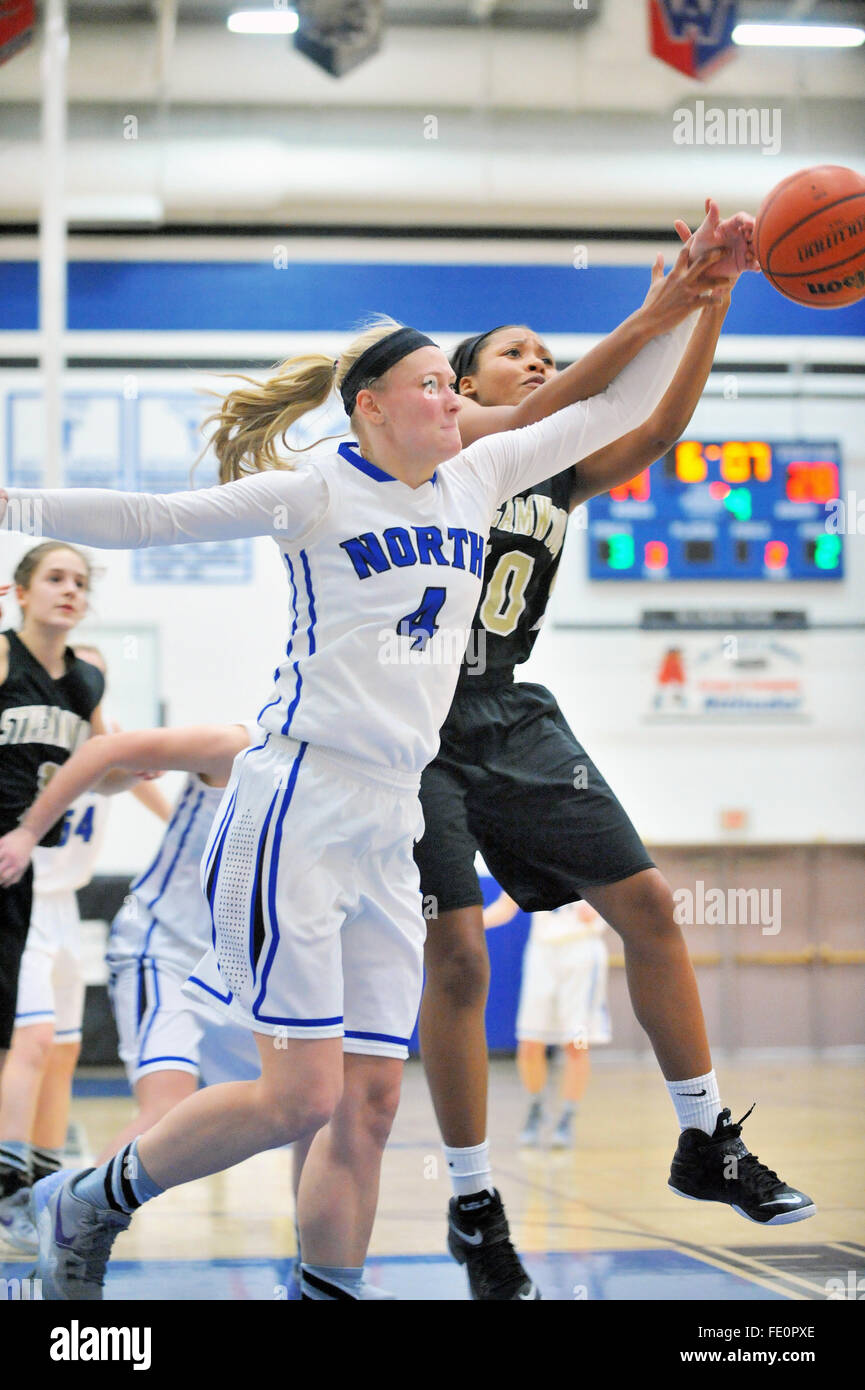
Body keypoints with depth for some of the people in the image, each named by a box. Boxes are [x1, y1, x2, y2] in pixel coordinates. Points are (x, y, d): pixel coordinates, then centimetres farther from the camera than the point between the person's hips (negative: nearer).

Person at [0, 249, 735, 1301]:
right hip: (299, 808, -7)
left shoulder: (477, 478, 14)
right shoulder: (314, 493, -3)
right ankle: (86, 1205, 6)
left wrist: (674, 314, 10)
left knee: (370, 1101, 3)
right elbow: (148, 520, -3)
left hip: (391, 827, 7)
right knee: (301, 1095, -12)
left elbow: (614, 411, 21)